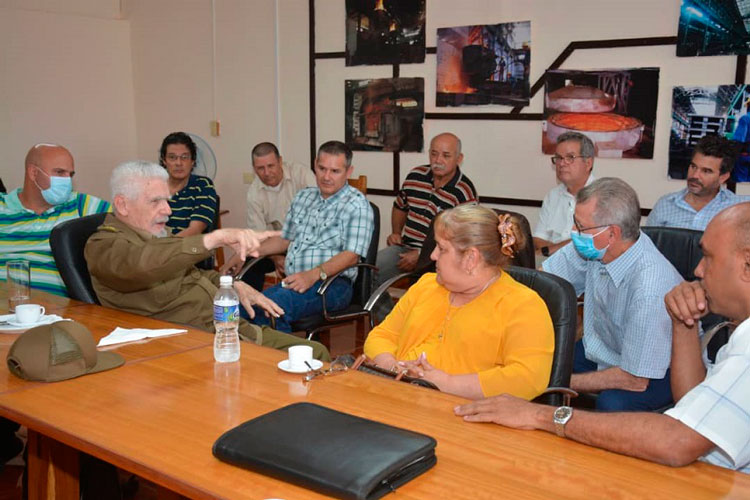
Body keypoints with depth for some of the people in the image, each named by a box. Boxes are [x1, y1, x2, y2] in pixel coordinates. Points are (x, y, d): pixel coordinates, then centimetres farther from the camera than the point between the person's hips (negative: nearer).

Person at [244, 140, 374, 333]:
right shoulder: (303, 197, 21)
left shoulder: (357, 205, -3)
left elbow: (351, 256, -13)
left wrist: (313, 275, -26)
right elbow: (284, 239, 29)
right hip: (293, 282, 6)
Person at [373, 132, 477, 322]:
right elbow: (400, 206, 29)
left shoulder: (464, 192, -11)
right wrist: (396, 232, 12)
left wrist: (421, 256, -17)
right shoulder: (415, 176, 9)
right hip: (405, 248, 6)